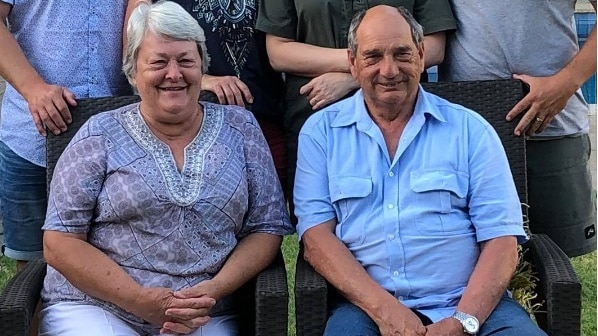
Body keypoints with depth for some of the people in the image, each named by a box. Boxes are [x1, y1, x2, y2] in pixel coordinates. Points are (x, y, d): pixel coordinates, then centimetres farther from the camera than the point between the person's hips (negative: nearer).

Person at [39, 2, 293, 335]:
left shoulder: (240, 128, 8)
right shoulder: (100, 136, 4)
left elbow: (267, 229, 6)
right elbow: (59, 242, 0)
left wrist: (213, 291, -9)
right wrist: (141, 301, -11)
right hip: (95, 306, -1)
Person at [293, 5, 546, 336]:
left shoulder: (471, 130, 6)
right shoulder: (320, 131, 7)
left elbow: (501, 238, 1)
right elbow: (316, 233, -1)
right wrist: (383, 307, -14)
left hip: (470, 302, 1)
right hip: (367, 305, 0)